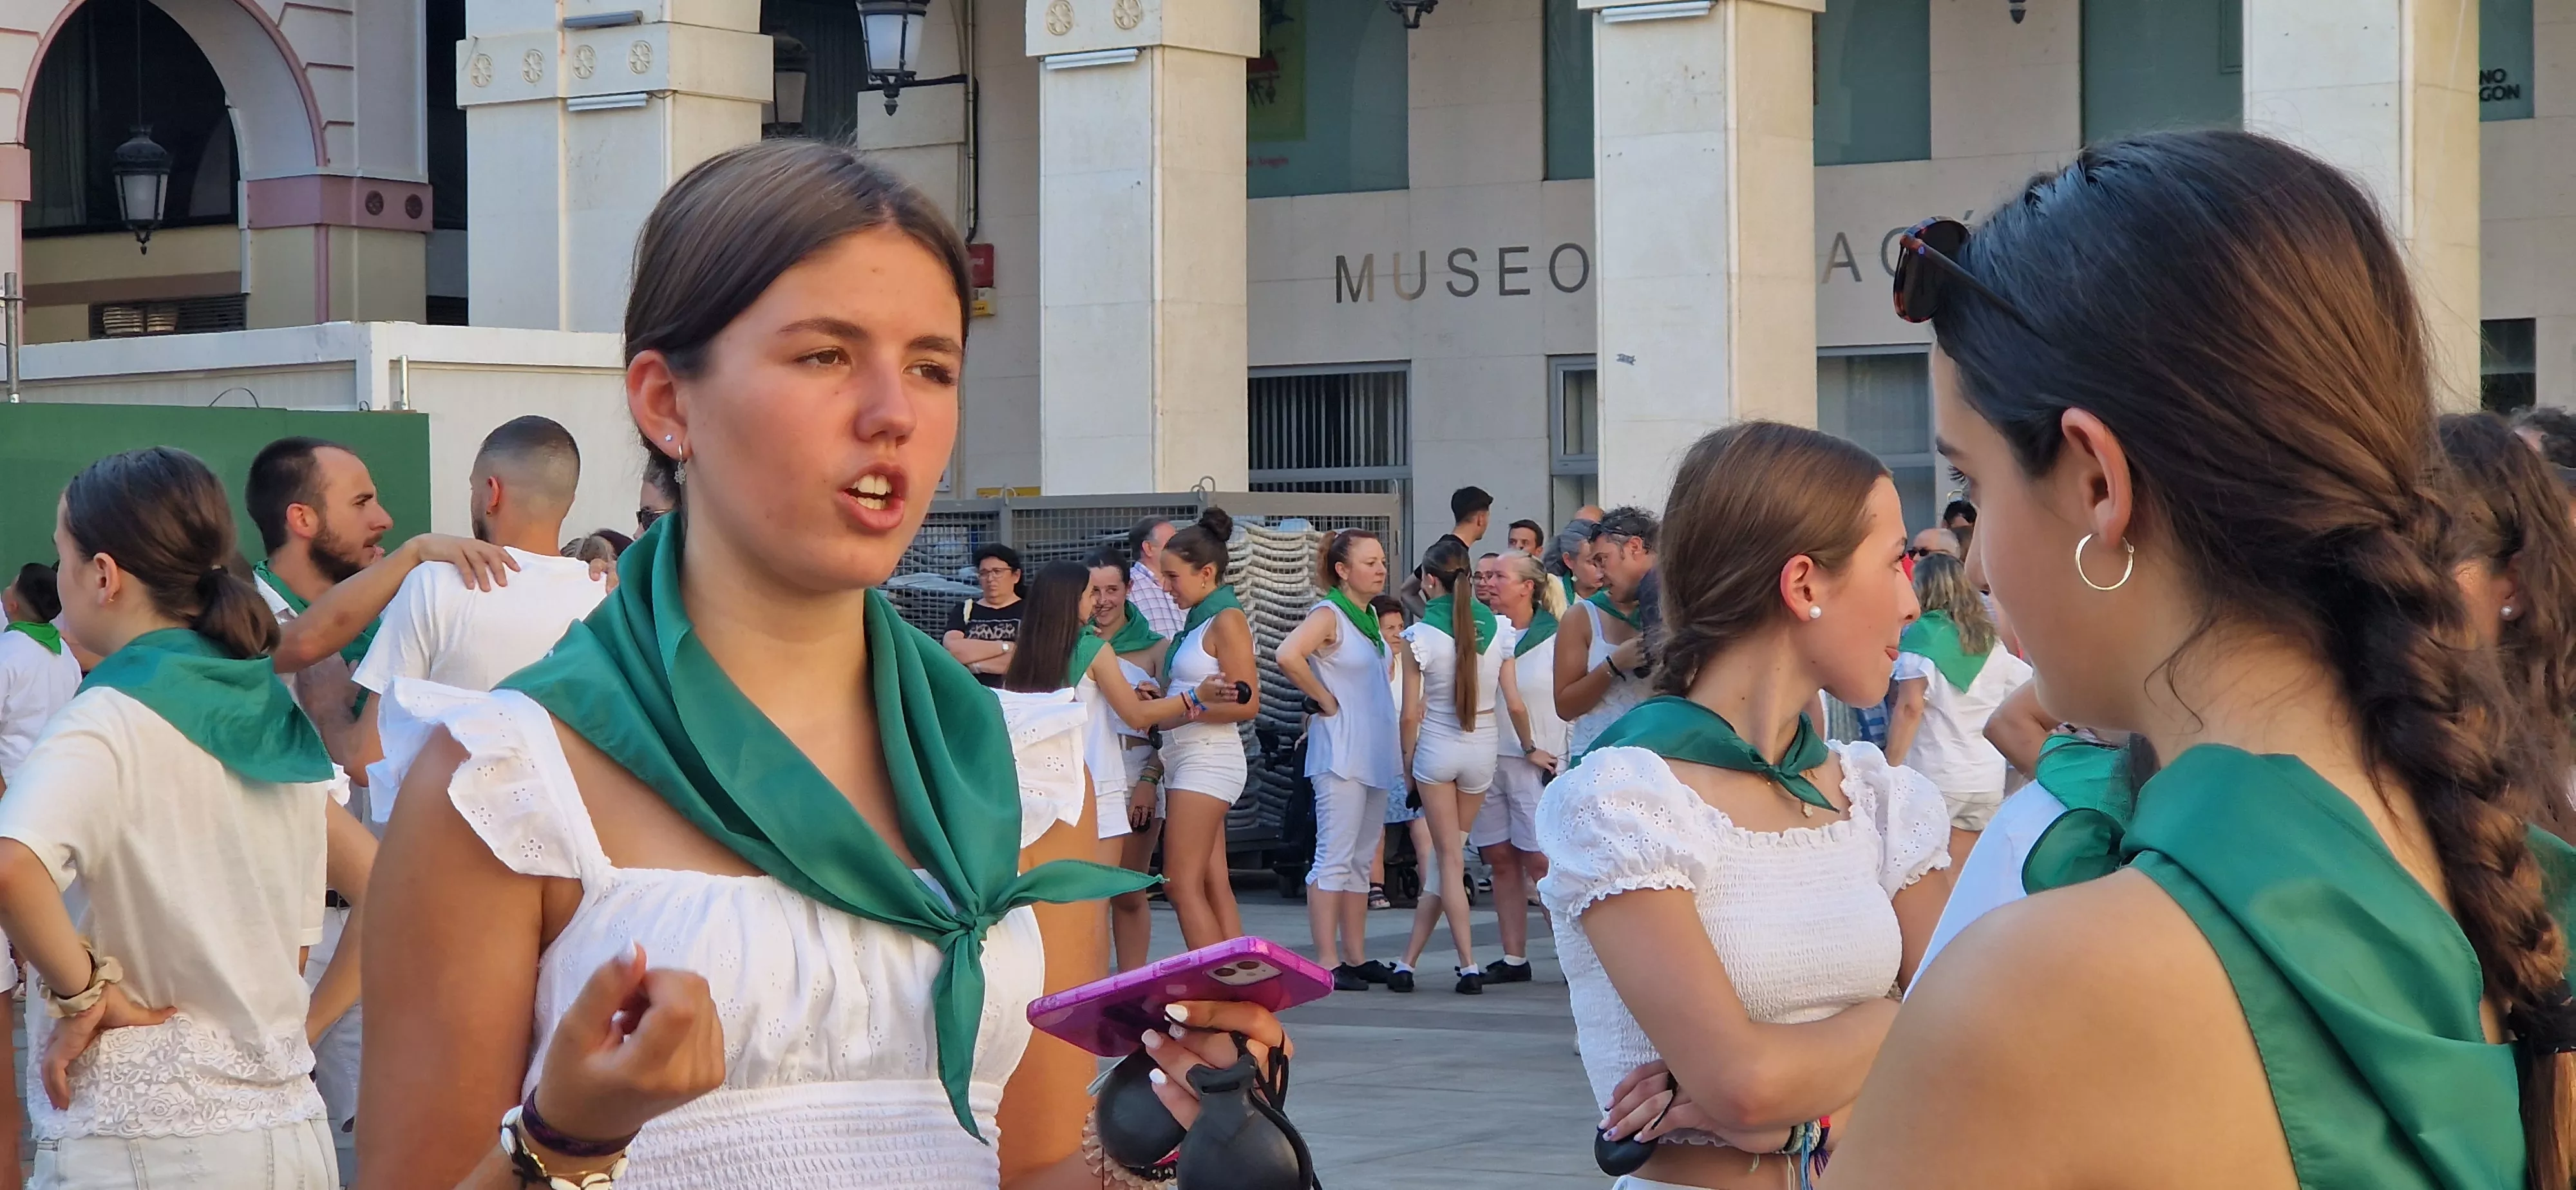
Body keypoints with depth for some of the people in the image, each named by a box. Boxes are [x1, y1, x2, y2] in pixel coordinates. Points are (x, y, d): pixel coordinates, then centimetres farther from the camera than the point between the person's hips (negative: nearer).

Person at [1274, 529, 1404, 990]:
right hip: (1340, 753, -9)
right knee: (1335, 858, -8)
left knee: (1361, 860, 11)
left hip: (1375, 756, 9)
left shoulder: (1369, 618, 15)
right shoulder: (1328, 615, -10)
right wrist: (1324, 701, -17)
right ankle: (1328, 962, -8)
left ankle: (1356, 956, 15)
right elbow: (1288, 655, -29)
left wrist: (1398, 753, 18)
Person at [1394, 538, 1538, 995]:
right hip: (1481, 752, 3)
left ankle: (1469, 967, -5)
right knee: (1444, 858, 12)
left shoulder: (1420, 637, -11)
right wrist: (1529, 748, 14)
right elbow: (1515, 704, -2)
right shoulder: (1498, 630, -1)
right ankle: (1408, 962, 13)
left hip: (1436, 750, -3)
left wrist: (1408, 761, 5)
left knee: (1449, 860, 2)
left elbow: (1411, 713, -9)